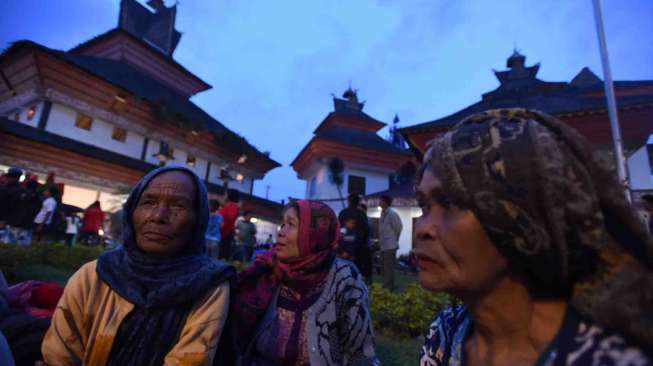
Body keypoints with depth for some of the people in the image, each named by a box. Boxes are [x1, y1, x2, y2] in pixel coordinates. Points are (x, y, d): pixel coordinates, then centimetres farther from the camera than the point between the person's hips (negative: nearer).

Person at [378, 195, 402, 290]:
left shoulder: (392, 213, -15)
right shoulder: (383, 213, 11)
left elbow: (398, 227, -12)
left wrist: (394, 239, -2)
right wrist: (380, 240, 15)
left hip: (390, 245, -9)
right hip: (383, 245, 9)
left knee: (388, 268, -3)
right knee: (384, 267, 16)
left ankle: (388, 288, 6)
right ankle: (386, 287, 28)